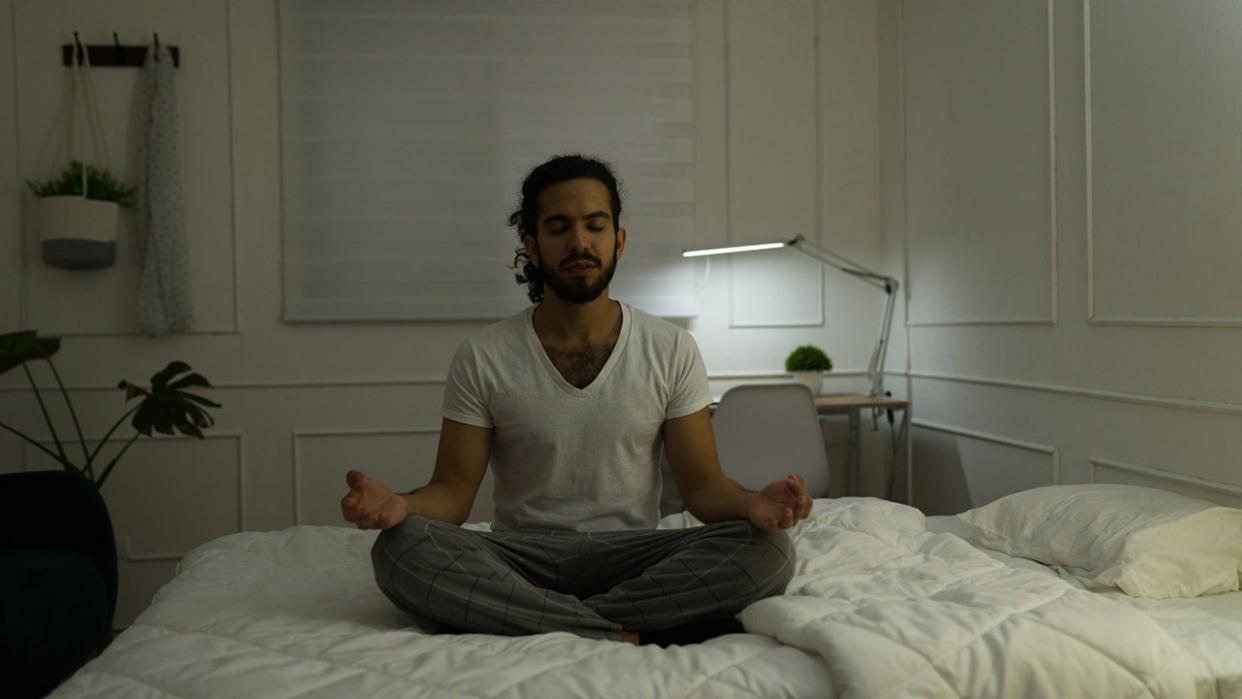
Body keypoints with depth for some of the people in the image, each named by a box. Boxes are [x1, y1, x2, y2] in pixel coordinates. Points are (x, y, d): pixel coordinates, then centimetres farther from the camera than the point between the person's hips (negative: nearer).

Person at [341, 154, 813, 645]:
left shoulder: (671, 350, 2)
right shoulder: (483, 358, 0)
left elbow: (701, 483, 2)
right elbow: (453, 490, -1)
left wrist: (752, 504, -22)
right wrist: (400, 505, -25)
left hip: (633, 557, 1)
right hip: (521, 559, 0)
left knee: (768, 550, -26)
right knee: (399, 549, -29)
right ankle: (626, 637, -25)